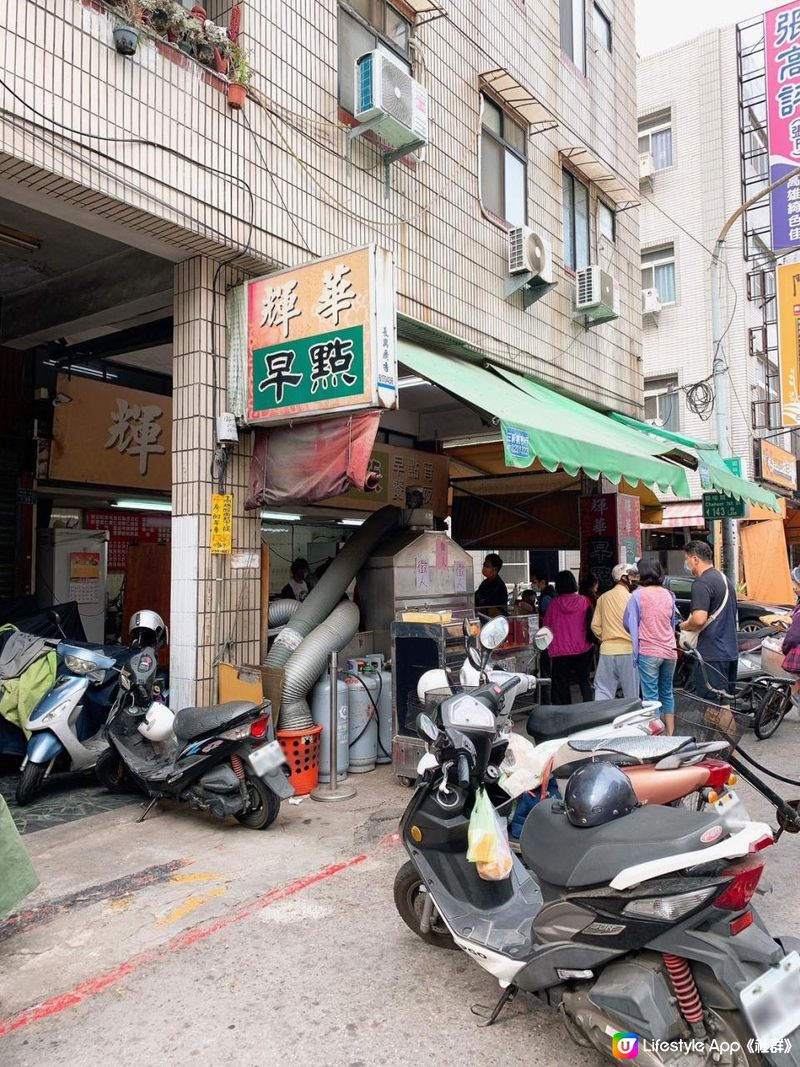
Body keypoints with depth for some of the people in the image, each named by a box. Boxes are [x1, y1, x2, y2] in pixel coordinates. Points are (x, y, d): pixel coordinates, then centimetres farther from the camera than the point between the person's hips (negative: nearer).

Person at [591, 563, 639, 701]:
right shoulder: (631, 598, -7)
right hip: (628, 649, -4)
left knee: (603, 691, 3)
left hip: (607, 650, 4)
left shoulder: (603, 598, 7)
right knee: (631, 694, 6)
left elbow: (595, 625, 6)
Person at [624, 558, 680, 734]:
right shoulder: (668, 594, 6)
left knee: (651, 695, -1)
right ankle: (670, 735, 21)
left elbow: (628, 623, -1)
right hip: (669, 651, 5)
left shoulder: (638, 595, -9)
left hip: (648, 652, -5)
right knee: (667, 693, 16)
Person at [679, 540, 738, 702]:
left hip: (712, 655, -10)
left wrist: (685, 626, -5)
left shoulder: (701, 583, -15)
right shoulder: (724, 579, 16)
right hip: (730, 652, 10)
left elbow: (699, 619, -27)